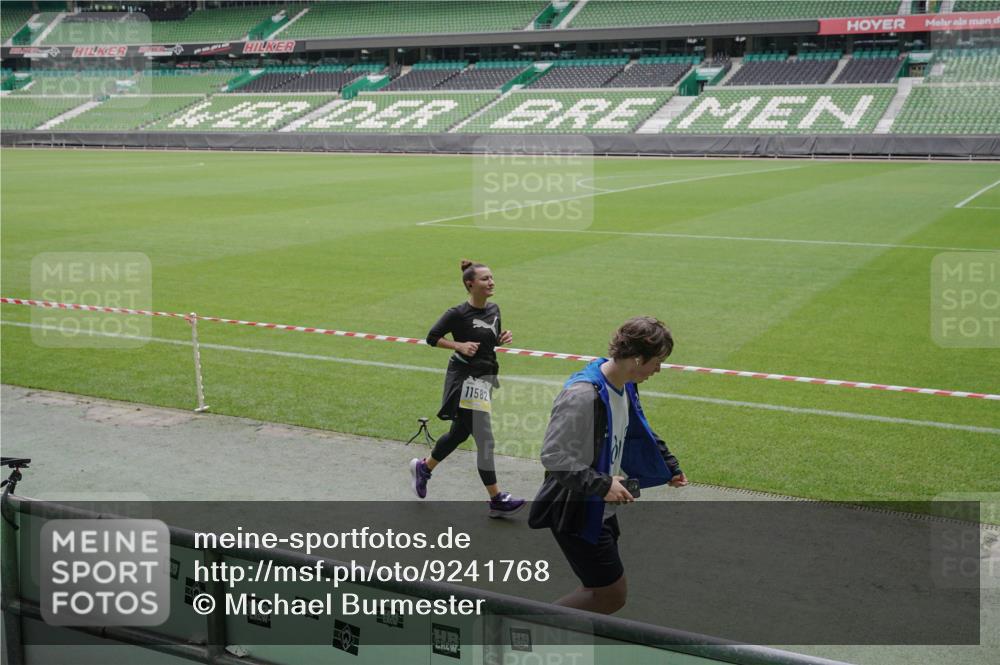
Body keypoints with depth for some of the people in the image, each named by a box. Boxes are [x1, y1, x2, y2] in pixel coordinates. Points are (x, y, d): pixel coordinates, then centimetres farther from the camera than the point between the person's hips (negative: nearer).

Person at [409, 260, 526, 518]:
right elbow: (432, 337, -6)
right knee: (485, 440, -7)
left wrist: (504, 338, -3)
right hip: (465, 379, -8)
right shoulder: (458, 313, -15)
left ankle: (423, 467, 44)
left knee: (460, 432, 21)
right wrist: (459, 345, -19)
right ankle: (496, 499, 1)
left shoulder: (494, 310, 5)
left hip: (485, 378, 8)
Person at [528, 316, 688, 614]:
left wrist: (669, 465, 26)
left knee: (600, 590, 17)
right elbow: (553, 456, -27)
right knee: (611, 596, -3)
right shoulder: (582, 394, -28)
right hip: (576, 512, -9)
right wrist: (601, 485, -29)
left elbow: (638, 433, 23)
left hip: (601, 509, 10)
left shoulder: (624, 386, 3)